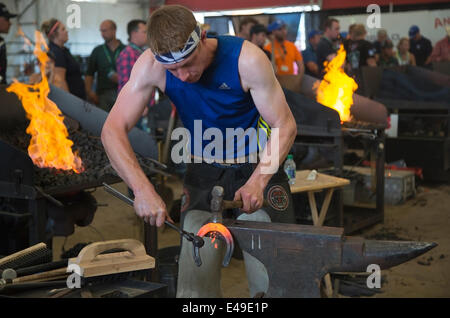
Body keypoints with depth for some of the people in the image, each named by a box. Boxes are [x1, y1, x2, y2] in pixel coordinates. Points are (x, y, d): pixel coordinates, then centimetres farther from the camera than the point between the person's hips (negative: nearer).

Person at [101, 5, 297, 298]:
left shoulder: (246, 59, -22)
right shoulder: (152, 65, -17)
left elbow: (285, 126, -16)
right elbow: (113, 129, -19)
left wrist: (257, 181, -29)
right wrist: (143, 189, -33)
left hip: (258, 168, -2)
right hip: (204, 174, 2)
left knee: (271, 279, -6)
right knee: (195, 285, -1)